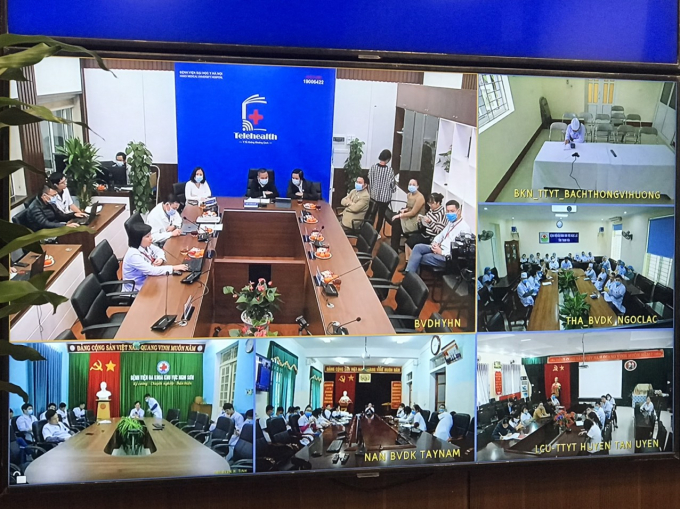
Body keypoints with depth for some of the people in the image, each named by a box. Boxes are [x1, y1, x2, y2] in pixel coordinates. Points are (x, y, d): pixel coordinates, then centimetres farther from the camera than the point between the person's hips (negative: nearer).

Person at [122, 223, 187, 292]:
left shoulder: (145, 245, -2)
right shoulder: (133, 255, -27)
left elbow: (159, 251, 16)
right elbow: (151, 270, -32)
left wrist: (161, 259, -8)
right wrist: (173, 268, -30)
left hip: (146, 280, 8)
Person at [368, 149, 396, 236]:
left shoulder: (373, 167, -9)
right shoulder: (389, 170, -17)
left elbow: (369, 179, -2)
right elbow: (392, 184, -11)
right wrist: (393, 189, 12)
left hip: (374, 195, 3)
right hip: (385, 197, -3)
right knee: (381, 216, 11)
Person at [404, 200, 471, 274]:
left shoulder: (465, 228, -16)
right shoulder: (451, 223, 14)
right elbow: (441, 234, 23)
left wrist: (442, 252, -22)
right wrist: (435, 242, -1)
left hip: (447, 256, -9)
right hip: (439, 248, 9)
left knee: (419, 258, -15)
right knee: (418, 247, -10)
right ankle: (408, 274, -17)